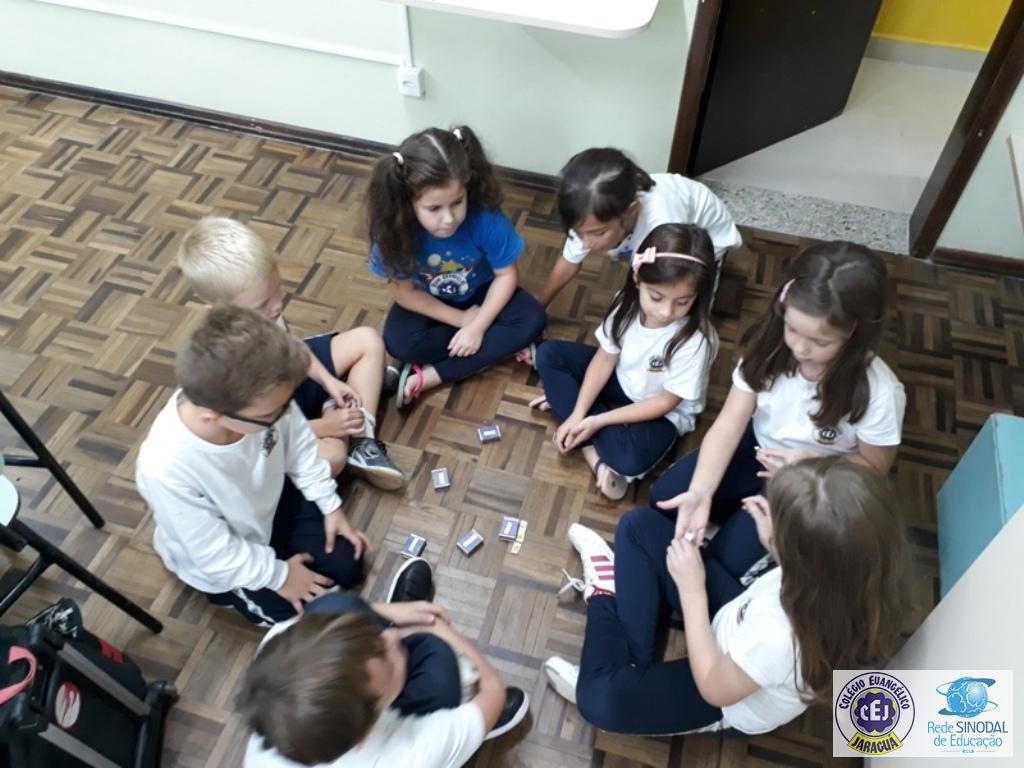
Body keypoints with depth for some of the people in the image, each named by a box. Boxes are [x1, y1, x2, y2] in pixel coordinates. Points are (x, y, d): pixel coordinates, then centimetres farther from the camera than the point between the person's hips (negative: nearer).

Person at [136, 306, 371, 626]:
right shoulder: (166, 469, -43)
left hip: (272, 502, 4)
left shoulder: (258, 395, -31)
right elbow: (216, 555, -26)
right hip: (226, 563, -4)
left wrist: (330, 505, -1)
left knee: (348, 567, 9)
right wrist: (277, 574, -14)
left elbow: (299, 446, -7)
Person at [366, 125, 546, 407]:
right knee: (399, 342, -28)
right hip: (427, 302, 0)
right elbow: (404, 292, -18)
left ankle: (430, 376, -21)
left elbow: (506, 275, -18)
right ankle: (495, 346, -11)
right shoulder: (397, 230, -31)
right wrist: (462, 319, -19)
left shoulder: (486, 218, -32)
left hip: (480, 292, 1)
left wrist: (478, 326, -25)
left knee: (531, 320, -24)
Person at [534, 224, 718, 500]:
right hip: (620, 381, 6)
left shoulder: (695, 340, -33)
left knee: (629, 460, -36)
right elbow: (605, 358, -9)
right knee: (549, 354, -7)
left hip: (663, 413, -6)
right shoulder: (628, 302, -19)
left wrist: (597, 420, -24)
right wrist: (577, 414, -18)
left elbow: (665, 402, -23)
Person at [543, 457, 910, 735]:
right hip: (734, 621, 6)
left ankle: (604, 596, 4)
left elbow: (714, 689, -23)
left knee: (599, 698, -25)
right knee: (639, 525, 1)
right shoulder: (850, 566, -26)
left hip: (732, 703, -6)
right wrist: (778, 542, -15)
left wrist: (692, 589, -23)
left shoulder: (779, 636, -44)